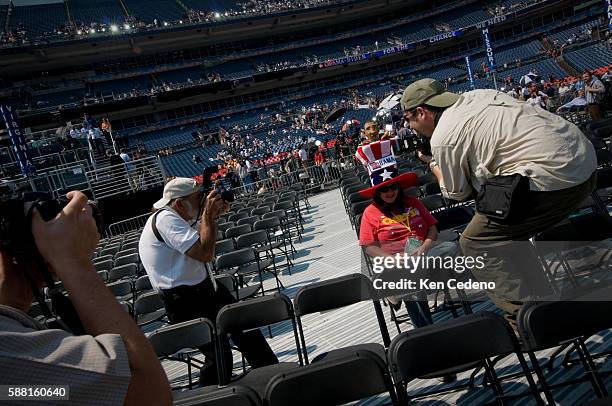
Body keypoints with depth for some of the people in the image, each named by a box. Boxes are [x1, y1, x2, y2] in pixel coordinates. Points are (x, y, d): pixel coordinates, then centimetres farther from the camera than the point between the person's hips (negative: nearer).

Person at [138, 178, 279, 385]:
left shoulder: (173, 218, 13)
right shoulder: (165, 218, -18)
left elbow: (206, 253, 16)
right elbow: (204, 253, -28)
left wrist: (213, 215, 6)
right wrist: (208, 214, -16)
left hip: (205, 287, 10)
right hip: (186, 300, -10)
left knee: (246, 327, 13)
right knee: (219, 356, -10)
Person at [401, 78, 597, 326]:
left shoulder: (442, 139, -10)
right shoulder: (477, 95, 13)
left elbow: (457, 193, 5)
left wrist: (432, 165, 20)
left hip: (553, 180, -9)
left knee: (475, 241, -1)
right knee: (507, 234, 22)